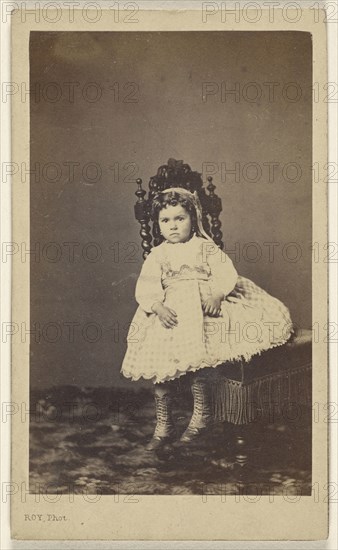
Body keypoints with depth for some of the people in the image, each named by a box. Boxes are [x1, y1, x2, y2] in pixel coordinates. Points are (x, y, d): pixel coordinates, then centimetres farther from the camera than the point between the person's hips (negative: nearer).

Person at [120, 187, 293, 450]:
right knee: (159, 368, -7)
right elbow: (146, 287, 2)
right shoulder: (157, 255, 14)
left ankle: (202, 415, 4)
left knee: (198, 364, -20)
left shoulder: (205, 247, 11)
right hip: (170, 313, 2)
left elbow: (226, 273, 0)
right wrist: (158, 306, -18)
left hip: (202, 308, -2)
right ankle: (164, 426, 8)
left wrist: (217, 294, -20)